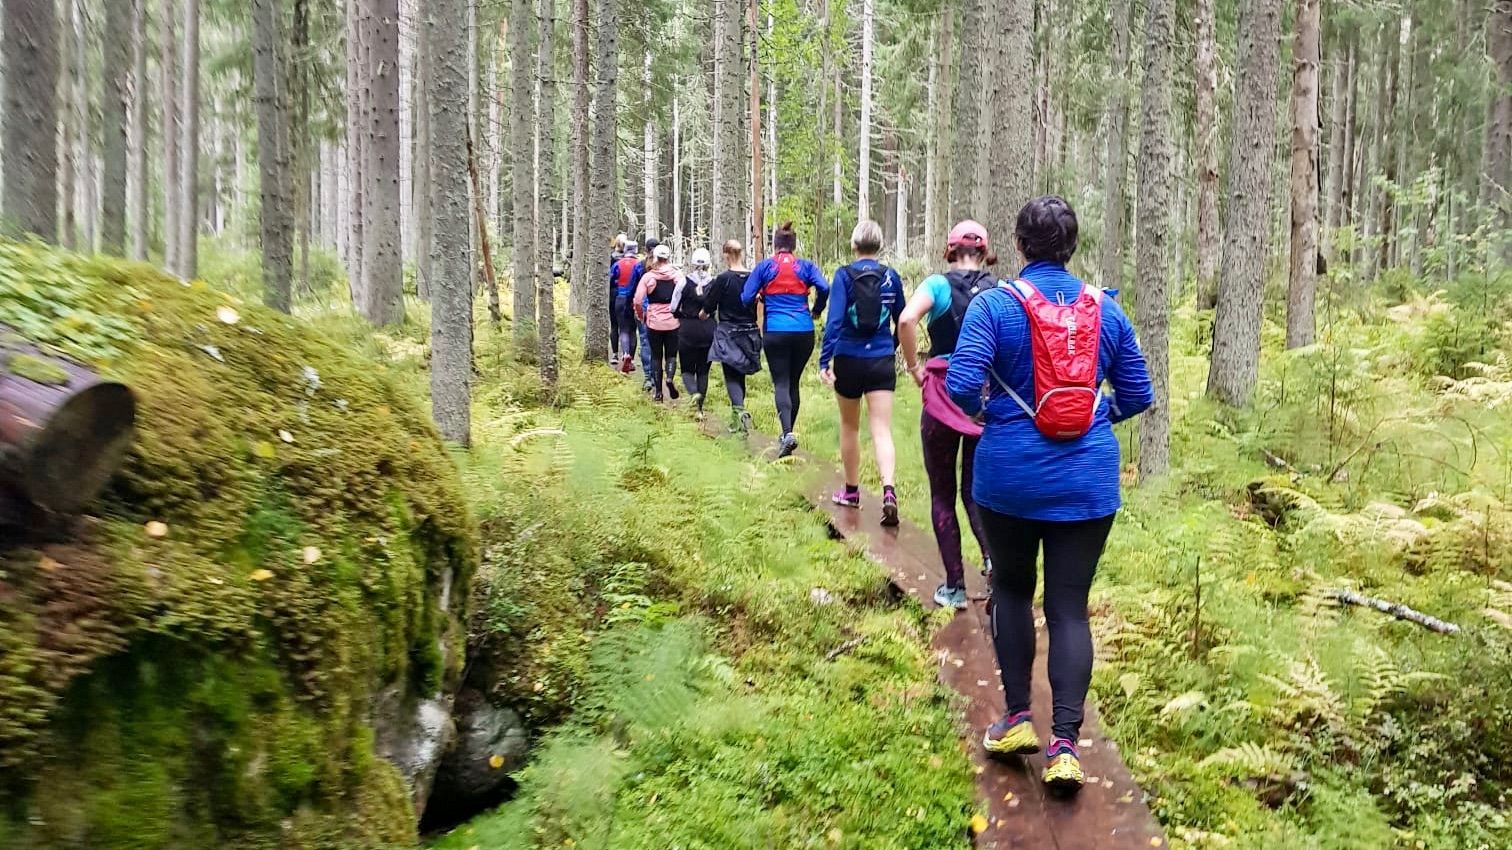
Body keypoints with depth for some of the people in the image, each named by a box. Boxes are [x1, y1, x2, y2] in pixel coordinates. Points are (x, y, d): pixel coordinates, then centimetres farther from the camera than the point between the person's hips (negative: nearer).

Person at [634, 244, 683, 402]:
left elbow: (638, 301, -8)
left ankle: (658, 391, 11)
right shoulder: (677, 276, -3)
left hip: (653, 322, 0)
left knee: (656, 356, 11)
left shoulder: (647, 276, -4)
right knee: (671, 354, 12)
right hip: (673, 322, 0)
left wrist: (641, 317, 8)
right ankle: (669, 377, -17)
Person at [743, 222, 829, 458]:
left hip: (775, 332, -2)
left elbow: (746, 298, -1)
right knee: (794, 382, 14)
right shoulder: (805, 266, 5)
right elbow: (824, 288, -11)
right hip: (804, 332, 2)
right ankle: (787, 434, 21)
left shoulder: (765, 266, 3)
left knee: (781, 383, -2)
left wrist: (761, 298, 21)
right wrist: (816, 311, 6)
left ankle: (788, 433, -23)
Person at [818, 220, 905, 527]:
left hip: (849, 360, -1)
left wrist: (825, 361, -16)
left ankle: (851, 491, 29)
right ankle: (888, 491, -24)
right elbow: (900, 320, 12)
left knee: (849, 426, 16)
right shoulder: (891, 277, 2)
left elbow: (834, 320, -16)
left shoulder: (844, 275, -7)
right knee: (882, 430, -3)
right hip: (882, 362, 1)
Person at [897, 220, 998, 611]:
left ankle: (954, 587, 13)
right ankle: (993, 553, -14)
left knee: (943, 494, 9)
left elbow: (907, 319, -24)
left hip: (943, 397, -3)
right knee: (976, 488, 14)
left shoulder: (939, 284, -6)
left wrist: (914, 367, -11)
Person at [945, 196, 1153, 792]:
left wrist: (980, 409, 3)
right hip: (1088, 481, 2)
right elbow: (1137, 396, 6)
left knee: (1012, 589, 18)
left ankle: (1017, 718, 24)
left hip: (1010, 477, -2)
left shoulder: (994, 304, -8)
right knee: (1070, 605, 6)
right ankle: (1065, 744, 2)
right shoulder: (1105, 308, 3)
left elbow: (962, 385, -19)